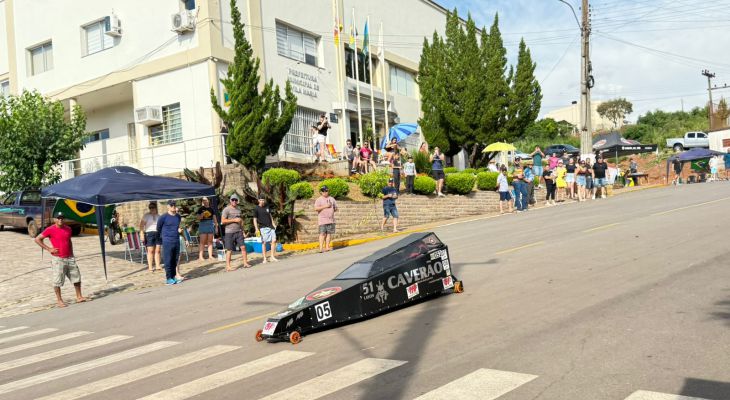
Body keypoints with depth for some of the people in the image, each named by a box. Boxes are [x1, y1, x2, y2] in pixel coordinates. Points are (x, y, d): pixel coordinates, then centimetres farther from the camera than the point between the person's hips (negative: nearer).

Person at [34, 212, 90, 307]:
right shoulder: (50, 230, -8)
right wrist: (48, 249, -10)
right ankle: (59, 300, 11)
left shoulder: (68, 229, 9)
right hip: (58, 259, -6)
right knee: (57, 281, 0)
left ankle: (79, 297, 20)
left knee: (77, 277, 9)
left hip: (70, 258, 6)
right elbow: (37, 239, -6)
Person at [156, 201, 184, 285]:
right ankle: (168, 278, 7)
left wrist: (179, 230, 9)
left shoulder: (178, 216, 8)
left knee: (175, 260, 9)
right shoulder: (163, 217, -9)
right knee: (168, 260, -1)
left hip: (177, 241, 5)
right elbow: (158, 228, 3)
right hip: (167, 242, -5)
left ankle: (174, 276, 18)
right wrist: (164, 235, 10)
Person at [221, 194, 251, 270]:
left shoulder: (238, 210, 17)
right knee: (229, 250, -2)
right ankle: (228, 266, 5)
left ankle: (245, 263, 8)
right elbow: (223, 221, -12)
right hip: (229, 232, -6)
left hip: (239, 232, 6)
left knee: (243, 247, -1)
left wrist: (243, 232, 18)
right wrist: (234, 220, -14)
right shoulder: (226, 209, -5)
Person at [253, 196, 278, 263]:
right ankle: (264, 258, 5)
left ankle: (272, 257, 5)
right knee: (264, 243, -3)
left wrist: (273, 224, 15)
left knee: (274, 240, -3)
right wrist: (256, 229, -12)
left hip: (270, 227, 5)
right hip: (263, 228, -5)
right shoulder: (256, 209, -3)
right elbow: (255, 219, -4)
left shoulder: (267, 207, 13)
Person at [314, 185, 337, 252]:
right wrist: (325, 206, -16)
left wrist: (334, 209, 2)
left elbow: (335, 208, 24)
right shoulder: (319, 200, 2)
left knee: (329, 233, 2)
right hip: (322, 220, -4)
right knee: (322, 233, -10)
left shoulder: (332, 199, 17)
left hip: (331, 220, 5)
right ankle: (321, 248, -12)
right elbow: (316, 208, -13)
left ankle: (327, 247, 10)